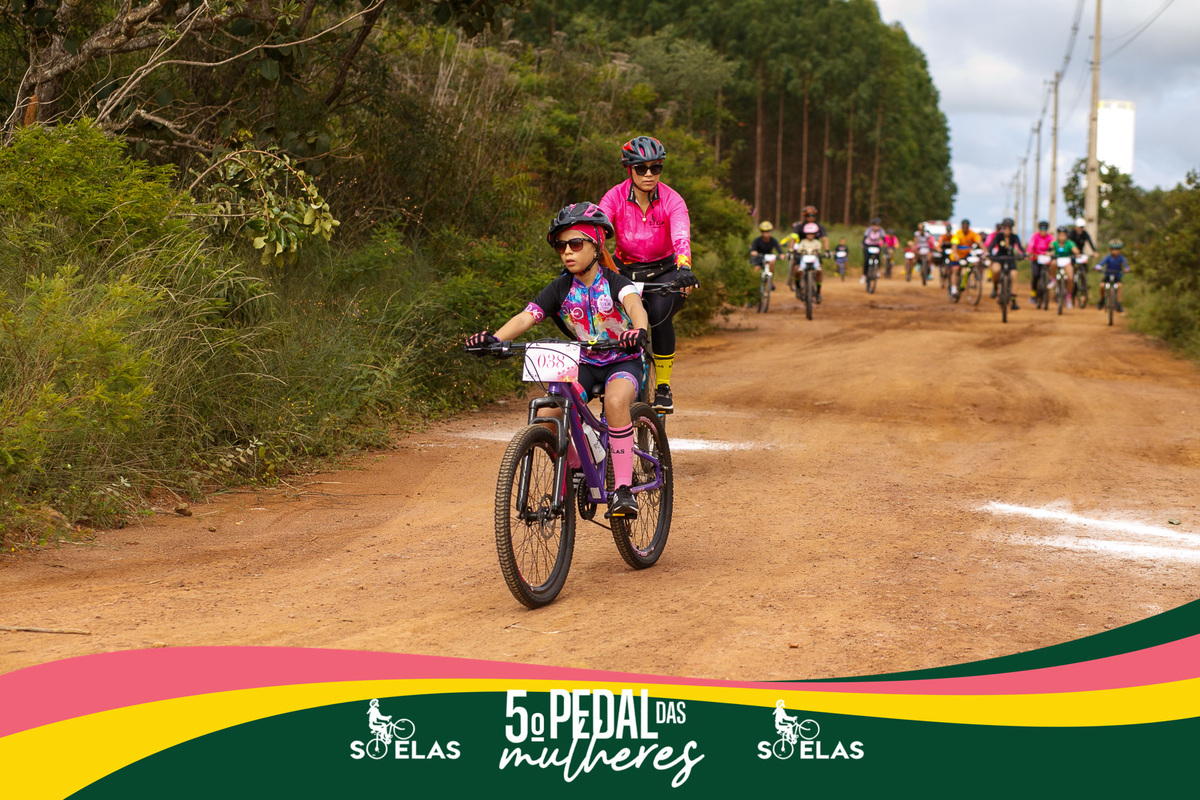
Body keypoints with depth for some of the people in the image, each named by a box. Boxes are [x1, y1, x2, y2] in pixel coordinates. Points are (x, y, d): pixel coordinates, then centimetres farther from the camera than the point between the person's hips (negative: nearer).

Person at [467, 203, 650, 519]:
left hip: (624, 362, -4)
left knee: (616, 401, -38)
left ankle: (623, 489, -30)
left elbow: (635, 304, -35)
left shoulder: (614, 282, -14)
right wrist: (494, 338, -35)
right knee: (544, 416, -20)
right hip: (585, 363, 4)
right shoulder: (561, 288, -4)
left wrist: (639, 331, -60)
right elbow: (526, 316, -16)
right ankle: (576, 470, 9)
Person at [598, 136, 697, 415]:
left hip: (664, 271, -1)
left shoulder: (671, 200, -16)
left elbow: (681, 237, -33)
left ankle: (664, 387, -15)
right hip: (626, 271, 1)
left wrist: (684, 267, -53)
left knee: (660, 315, -30)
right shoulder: (615, 197, -14)